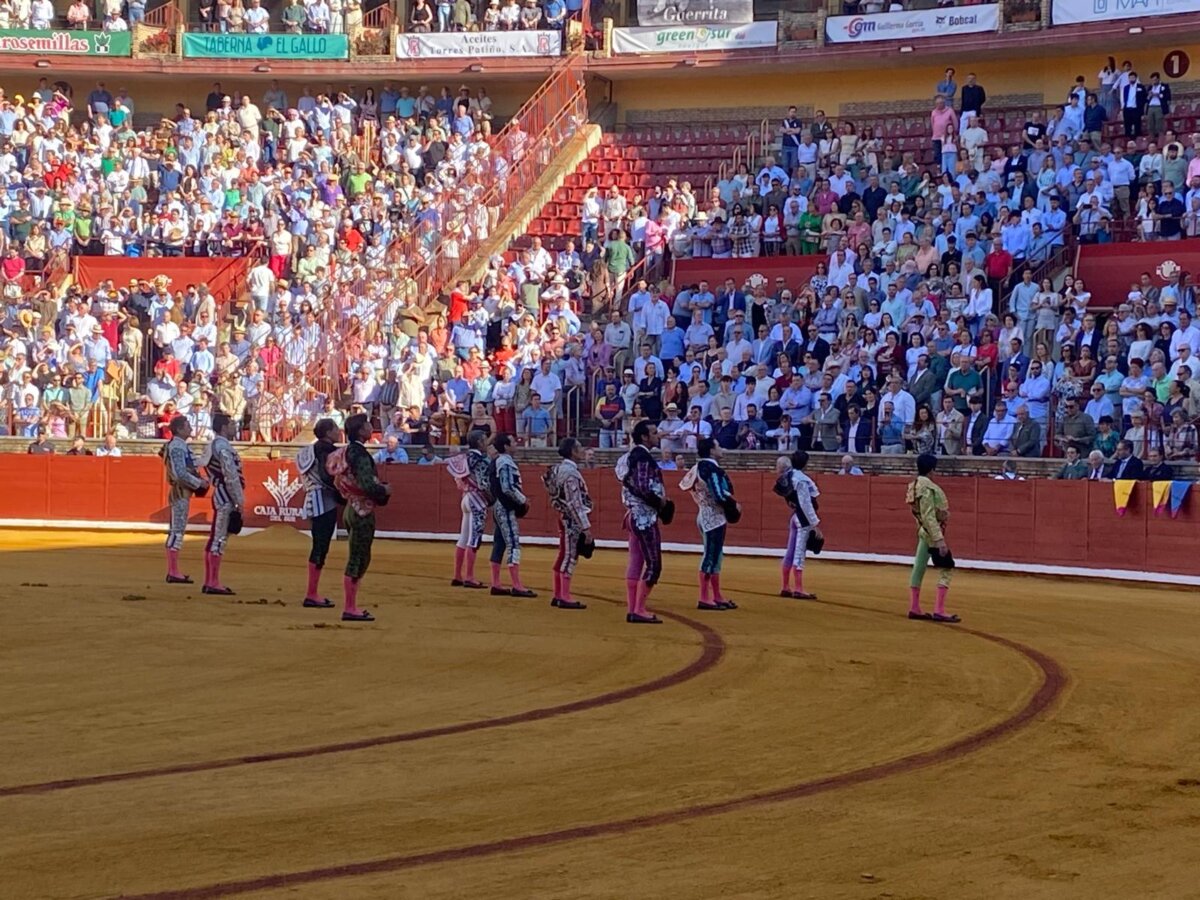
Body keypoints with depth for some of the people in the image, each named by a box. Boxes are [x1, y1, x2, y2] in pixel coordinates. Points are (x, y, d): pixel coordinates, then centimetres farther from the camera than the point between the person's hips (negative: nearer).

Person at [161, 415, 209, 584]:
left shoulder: (181, 446, 16)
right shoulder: (177, 447, -15)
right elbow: (180, 473, -22)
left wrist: (200, 479, 8)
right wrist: (199, 483, -15)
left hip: (183, 491, 10)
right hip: (180, 491, -10)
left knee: (177, 530, 12)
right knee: (177, 530, -9)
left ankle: (173, 571, 16)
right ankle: (173, 573, -9)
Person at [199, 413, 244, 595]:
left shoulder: (213, 445, 16)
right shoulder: (223, 446, -14)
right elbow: (231, 477, -20)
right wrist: (239, 501, -16)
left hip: (220, 495, 10)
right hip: (227, 497, -10)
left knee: (215, 538, 13)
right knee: (219, 538, -8)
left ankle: (210, 582, 18)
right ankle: (213, 583, -8)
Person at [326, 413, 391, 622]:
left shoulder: (345, 453, 12)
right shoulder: (360, 454, -18)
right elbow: (368, 485, -28)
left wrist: (379, 488, 14)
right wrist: (385, 490, -8)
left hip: (352, 509, 10)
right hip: (362, 512, -10)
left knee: (358, 559, 16)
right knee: (358, 559, -4)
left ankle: (350, 606, 20)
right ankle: (350, 608, -1)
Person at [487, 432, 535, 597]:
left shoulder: (495, 462, 14)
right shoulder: (506, 463, -16)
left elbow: (490, 485, 19)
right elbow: (508, 488, -24)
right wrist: (523, 500, -11)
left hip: (498, 506, 10)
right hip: (506, 508, -10)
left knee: (499, 544, 12)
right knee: (513, 544, -12)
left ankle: (496, 585, 15)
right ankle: (517, 586, -16)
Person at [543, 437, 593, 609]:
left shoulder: (560, 469, 10)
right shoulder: (571, 472, -19)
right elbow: (575, 503, -22)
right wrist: (586, 527, -20)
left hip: (564, 517, 10)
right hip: (573, 520, -10)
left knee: (564, 556, 14)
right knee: (570, 557, -6)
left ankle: (558, 596, 20)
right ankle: (565, 597, -4)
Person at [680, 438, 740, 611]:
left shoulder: (700, 467, 13)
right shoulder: (711, 468, -16)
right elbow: (719, 494, -23)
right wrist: (735, 505, -6)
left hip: (707, 515, 10)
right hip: (714, 517, -10)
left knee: (714, 556, 14)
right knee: (711, 556, -7)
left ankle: (717, 597, 20)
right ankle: (704, 598, -6)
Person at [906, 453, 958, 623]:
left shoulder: (915, 485, 9)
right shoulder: (927, 488, -20)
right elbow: (929, 516, -24)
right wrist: (939, 540, -26)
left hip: (924, 532, 10)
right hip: (933, 532, -10)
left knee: (919, 568, 12)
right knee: (947, 569, -7)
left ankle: (914, 608, 17)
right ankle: (939, 611, -11)